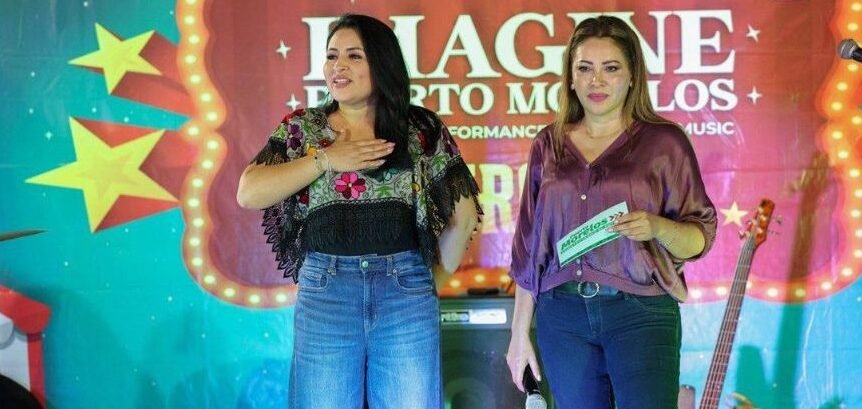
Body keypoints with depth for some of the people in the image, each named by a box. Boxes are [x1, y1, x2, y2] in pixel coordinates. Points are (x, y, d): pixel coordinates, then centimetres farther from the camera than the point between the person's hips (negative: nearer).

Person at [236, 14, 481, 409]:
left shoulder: (423, 130, 4)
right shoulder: (301, 128, 6)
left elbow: (459, 211, 8)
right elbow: (249, 194, -6)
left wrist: (462, 221, -12)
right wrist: (325, 159, -10)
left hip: (408, 290, 0)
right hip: (324, 291, 1)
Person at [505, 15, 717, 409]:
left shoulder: (664, 141, -2)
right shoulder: (549, 144, 7)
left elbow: (701, 237, 0)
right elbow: (529, 244, 10)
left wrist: (657, 227, -22)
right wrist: (520, 332, 9)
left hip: (642, 312, -3)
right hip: (561, 315, 3)